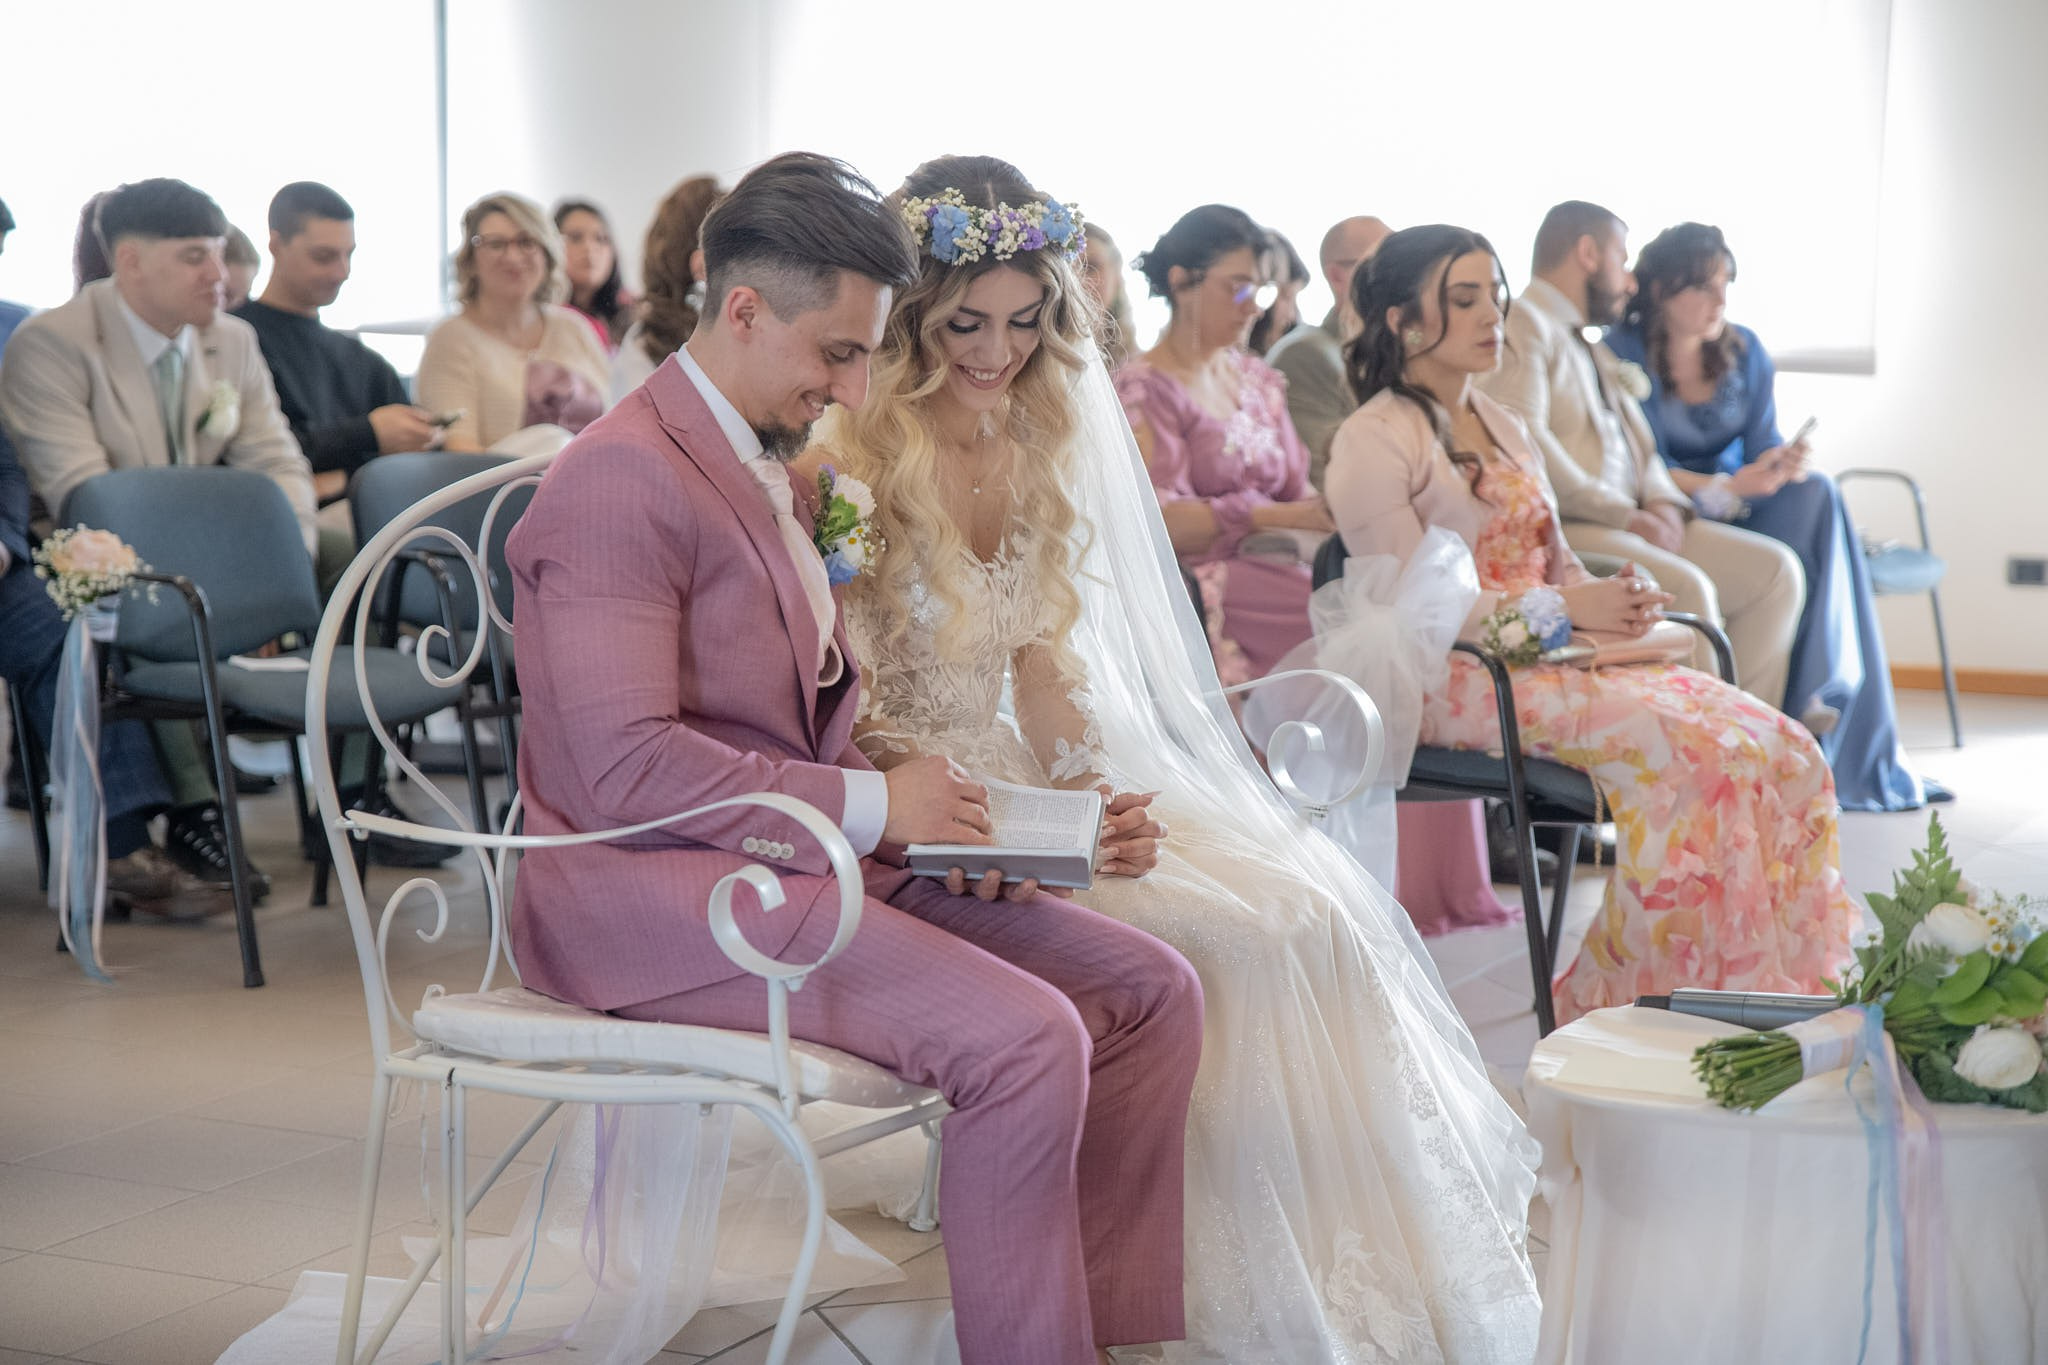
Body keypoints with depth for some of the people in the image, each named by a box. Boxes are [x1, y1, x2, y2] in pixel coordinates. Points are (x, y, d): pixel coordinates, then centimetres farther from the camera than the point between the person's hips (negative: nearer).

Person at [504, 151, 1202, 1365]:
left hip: (803, 851, 10)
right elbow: (628, 767, -22)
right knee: (1025, 1039, -26)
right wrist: (870, 804, -17)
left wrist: (921, 809, 4)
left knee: (1152, 991, -3)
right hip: (653, 892, -9)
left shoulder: (769, 467, 18)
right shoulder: (624, 477, -13)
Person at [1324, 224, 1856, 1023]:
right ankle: (1637, 998, -21)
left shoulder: (1503, 427, 21)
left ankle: (1778, 985, -12)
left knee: (1780, 747, -13)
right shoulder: (1373, 443, -5)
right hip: (1457, 679, -8)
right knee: (1679, 746, -30)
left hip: (1556, 654, 8)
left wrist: (1620, 598, -3)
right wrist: (1568, 608, -18)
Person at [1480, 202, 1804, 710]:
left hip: (1630, 522, 10)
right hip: (1562, 530, -10)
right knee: (1686, 588, -31)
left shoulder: (1592, 348, 28)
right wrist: (1624, 514, -17)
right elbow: (1525, 442, -18)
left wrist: (1662, 502, 2)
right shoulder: (1521, 325, -4)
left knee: (1774, 569, -4)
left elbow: (1638, 442, 26)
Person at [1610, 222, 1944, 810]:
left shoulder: (1746, 351, 8)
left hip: (1738, 504, 5)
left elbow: (1762, 448, 4)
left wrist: (1784, 464, -22)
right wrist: (1731, 486, -31)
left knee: (1816, 492, -27)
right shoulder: (1625, 355, -10)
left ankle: (1810, 695, -31)